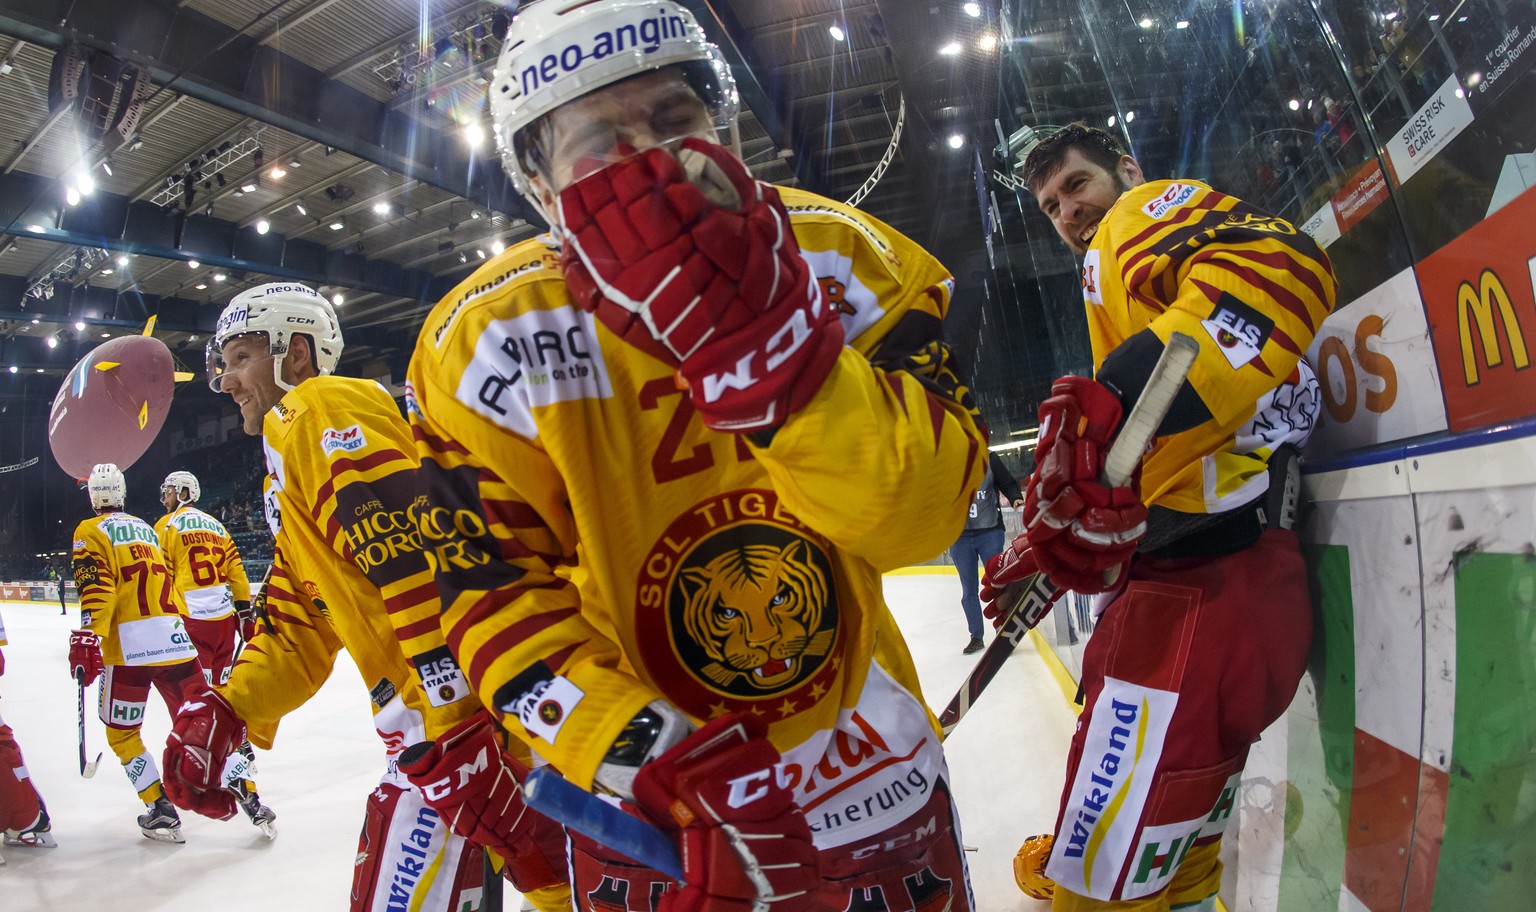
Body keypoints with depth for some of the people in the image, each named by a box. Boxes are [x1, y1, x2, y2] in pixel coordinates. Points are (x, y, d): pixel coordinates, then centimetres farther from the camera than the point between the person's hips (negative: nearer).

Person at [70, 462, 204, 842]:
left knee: (121, 733, 11)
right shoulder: (147, 529, 22)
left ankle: (162, 812, 6)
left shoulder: (91, 531, 4)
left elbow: (96, 587, -11)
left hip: (130, 646, -5)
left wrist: (87, 639, -17)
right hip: (176, 639, 5)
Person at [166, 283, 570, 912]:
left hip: (467, 701, -10)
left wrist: (461, 732, -25)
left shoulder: (319, 411, -5)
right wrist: (223, 712, 8)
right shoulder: (291, 498, 28)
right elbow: (300, 634, 25)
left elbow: (417, 561, -21)